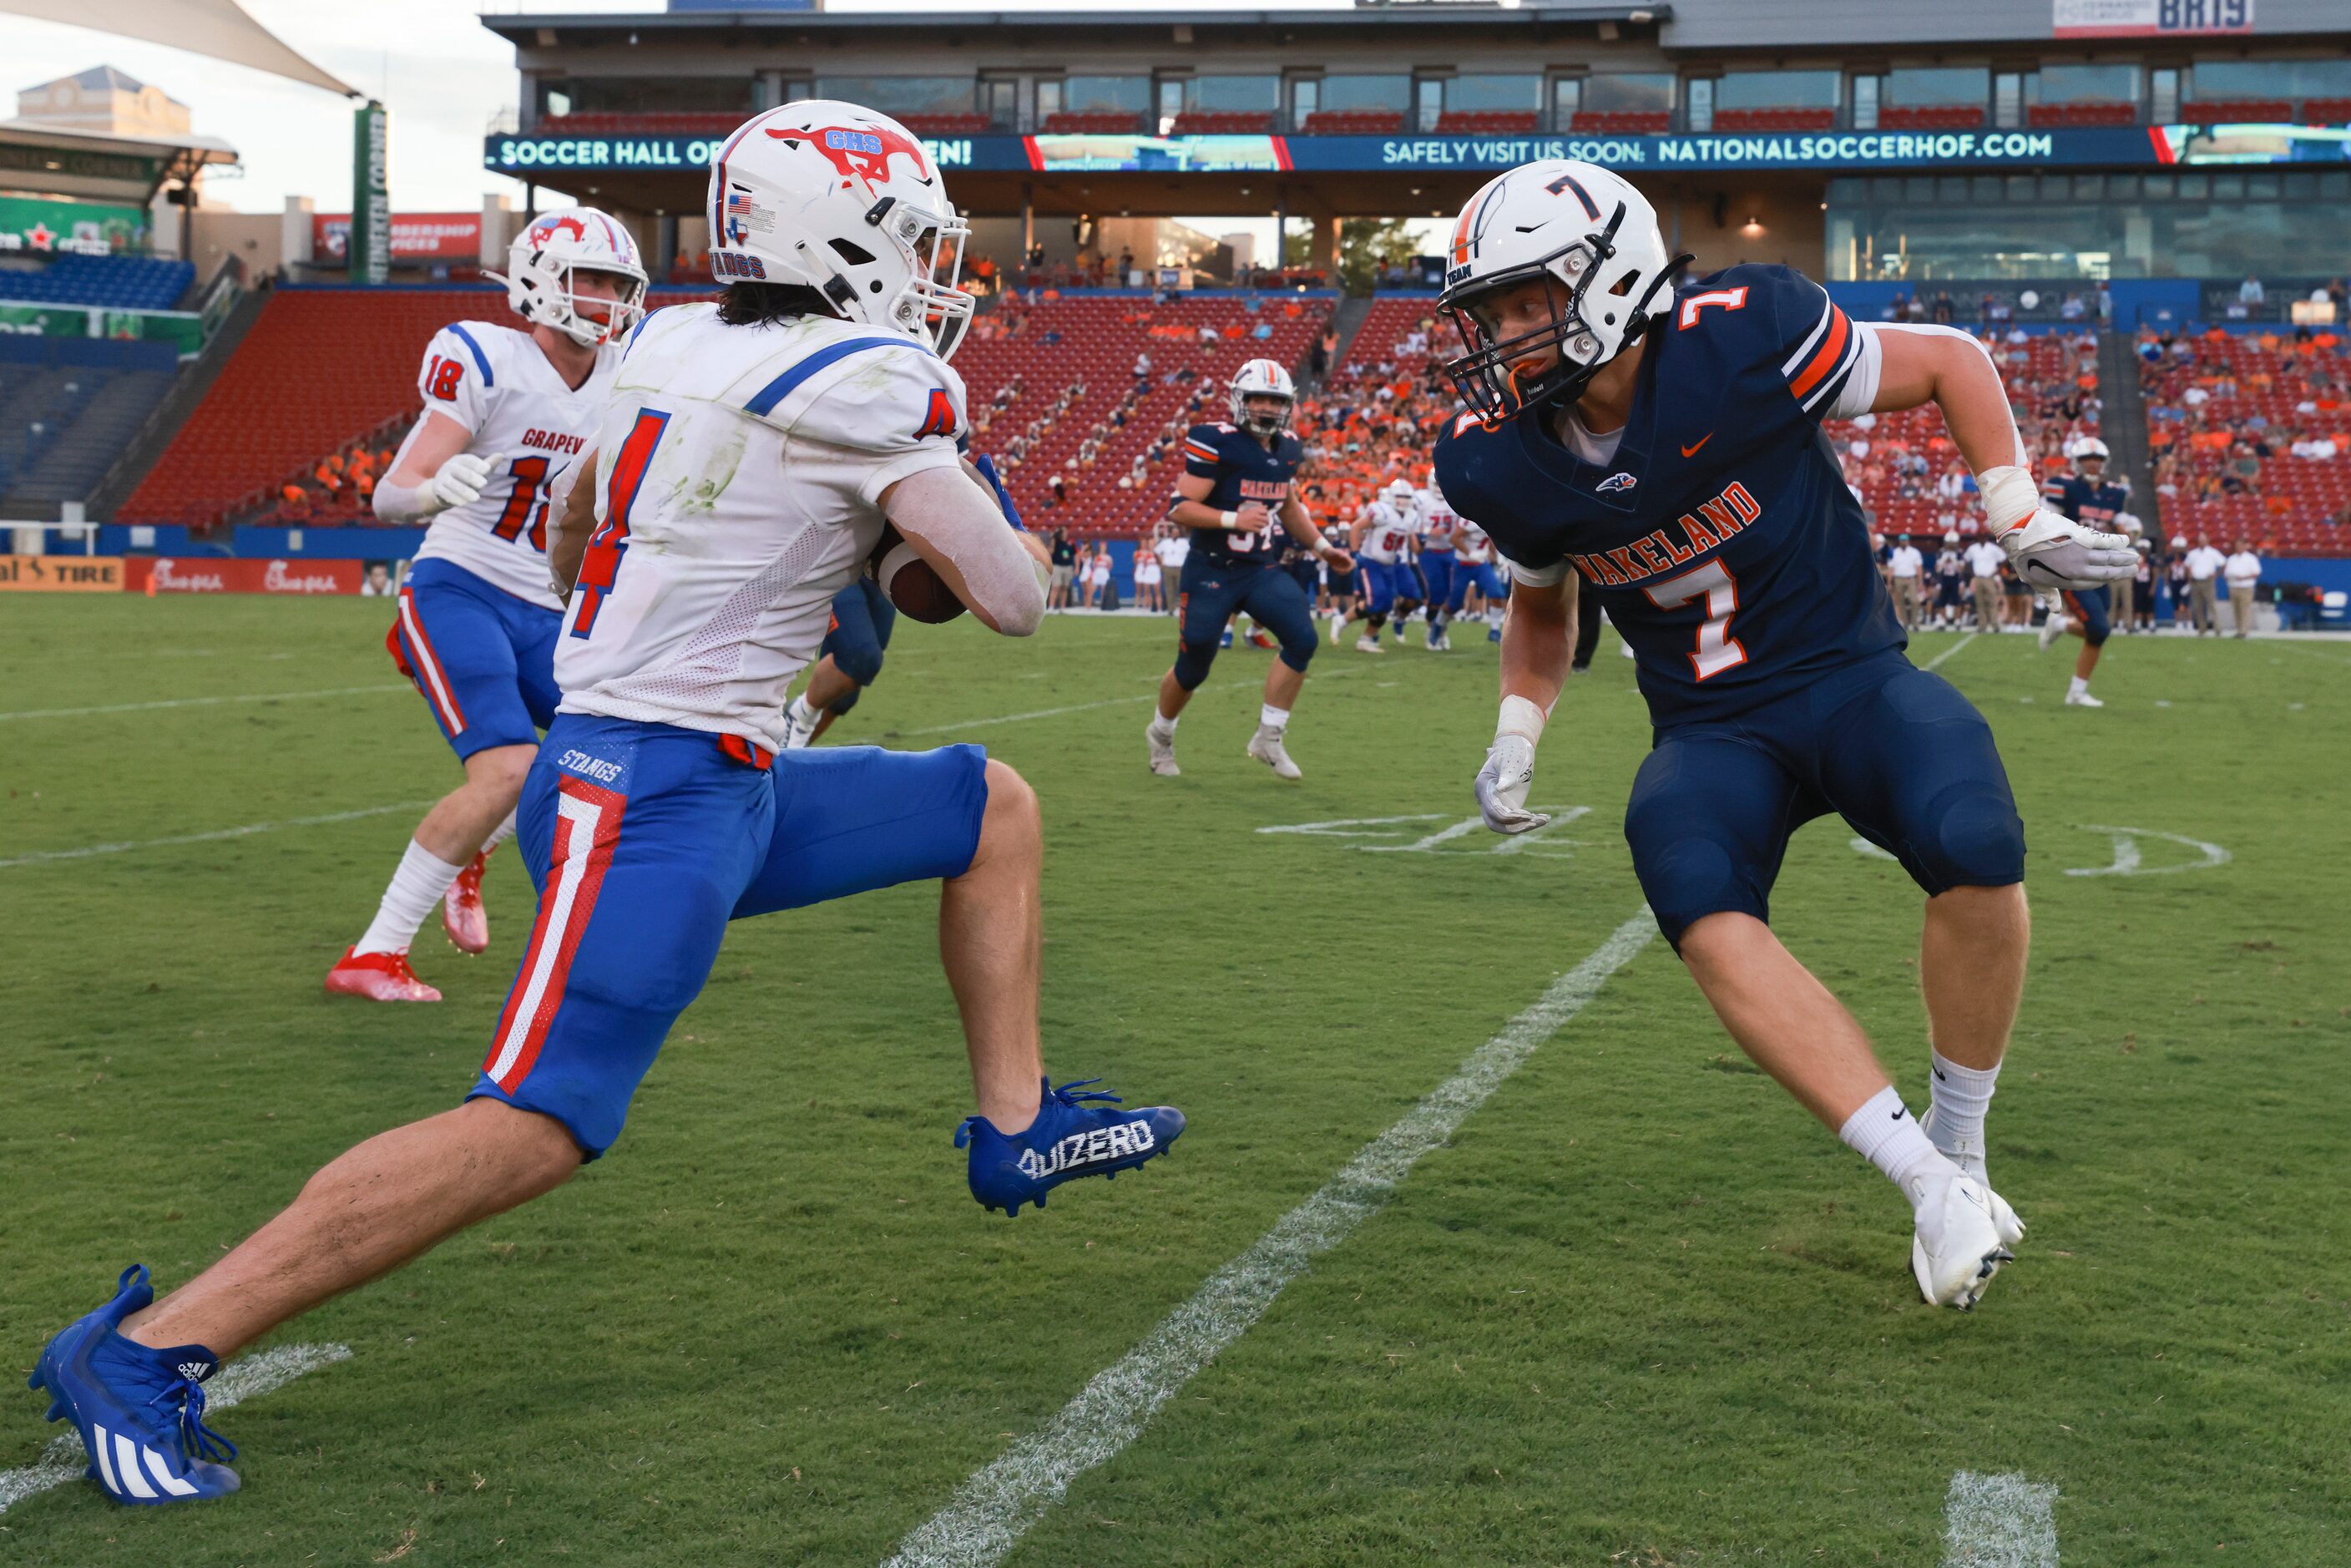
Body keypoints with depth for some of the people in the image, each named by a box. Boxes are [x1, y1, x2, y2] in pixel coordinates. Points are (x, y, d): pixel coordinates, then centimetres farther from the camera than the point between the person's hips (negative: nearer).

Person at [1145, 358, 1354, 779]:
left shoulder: (1287, 448, 5)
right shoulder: (1216, 443, -16)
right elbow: (1179, 508, -20)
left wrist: (1322, 546, 15)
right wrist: (1234, 519, -32)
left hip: (1260, 570, 6)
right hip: (1211, 570, -5)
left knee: (1302, 639, -14)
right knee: (1193, 667, 3)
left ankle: (1269, 737, -1)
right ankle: (1161, 734, 34)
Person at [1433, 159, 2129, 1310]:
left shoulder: (1740, 342, -18)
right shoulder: (1505, 459, -5)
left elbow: (1948, 361, -2)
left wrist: (2023, 523, -6)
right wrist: (1515, 737, 4)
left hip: (1851, 676, -2)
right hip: (1712, 731, 2)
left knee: (1976, 850, -32)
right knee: (1702, 911, -31)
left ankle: (1961, 1144, -5)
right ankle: (1930, 1182, -22)